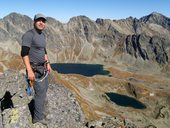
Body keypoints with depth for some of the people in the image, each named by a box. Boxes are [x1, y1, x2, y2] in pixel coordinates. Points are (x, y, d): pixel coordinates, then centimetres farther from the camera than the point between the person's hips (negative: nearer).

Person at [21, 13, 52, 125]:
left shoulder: (42, 35, 9)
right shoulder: (28, 35, -19)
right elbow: (24, 53, -25)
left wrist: (48, 64, 17)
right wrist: (29, 71, -30)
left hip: (42, 67, 10)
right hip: (34, 68, -9)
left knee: (44, 87, 22)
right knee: (40, 92, -5)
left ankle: (39, 107, 43)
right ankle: (38, 118, 10)